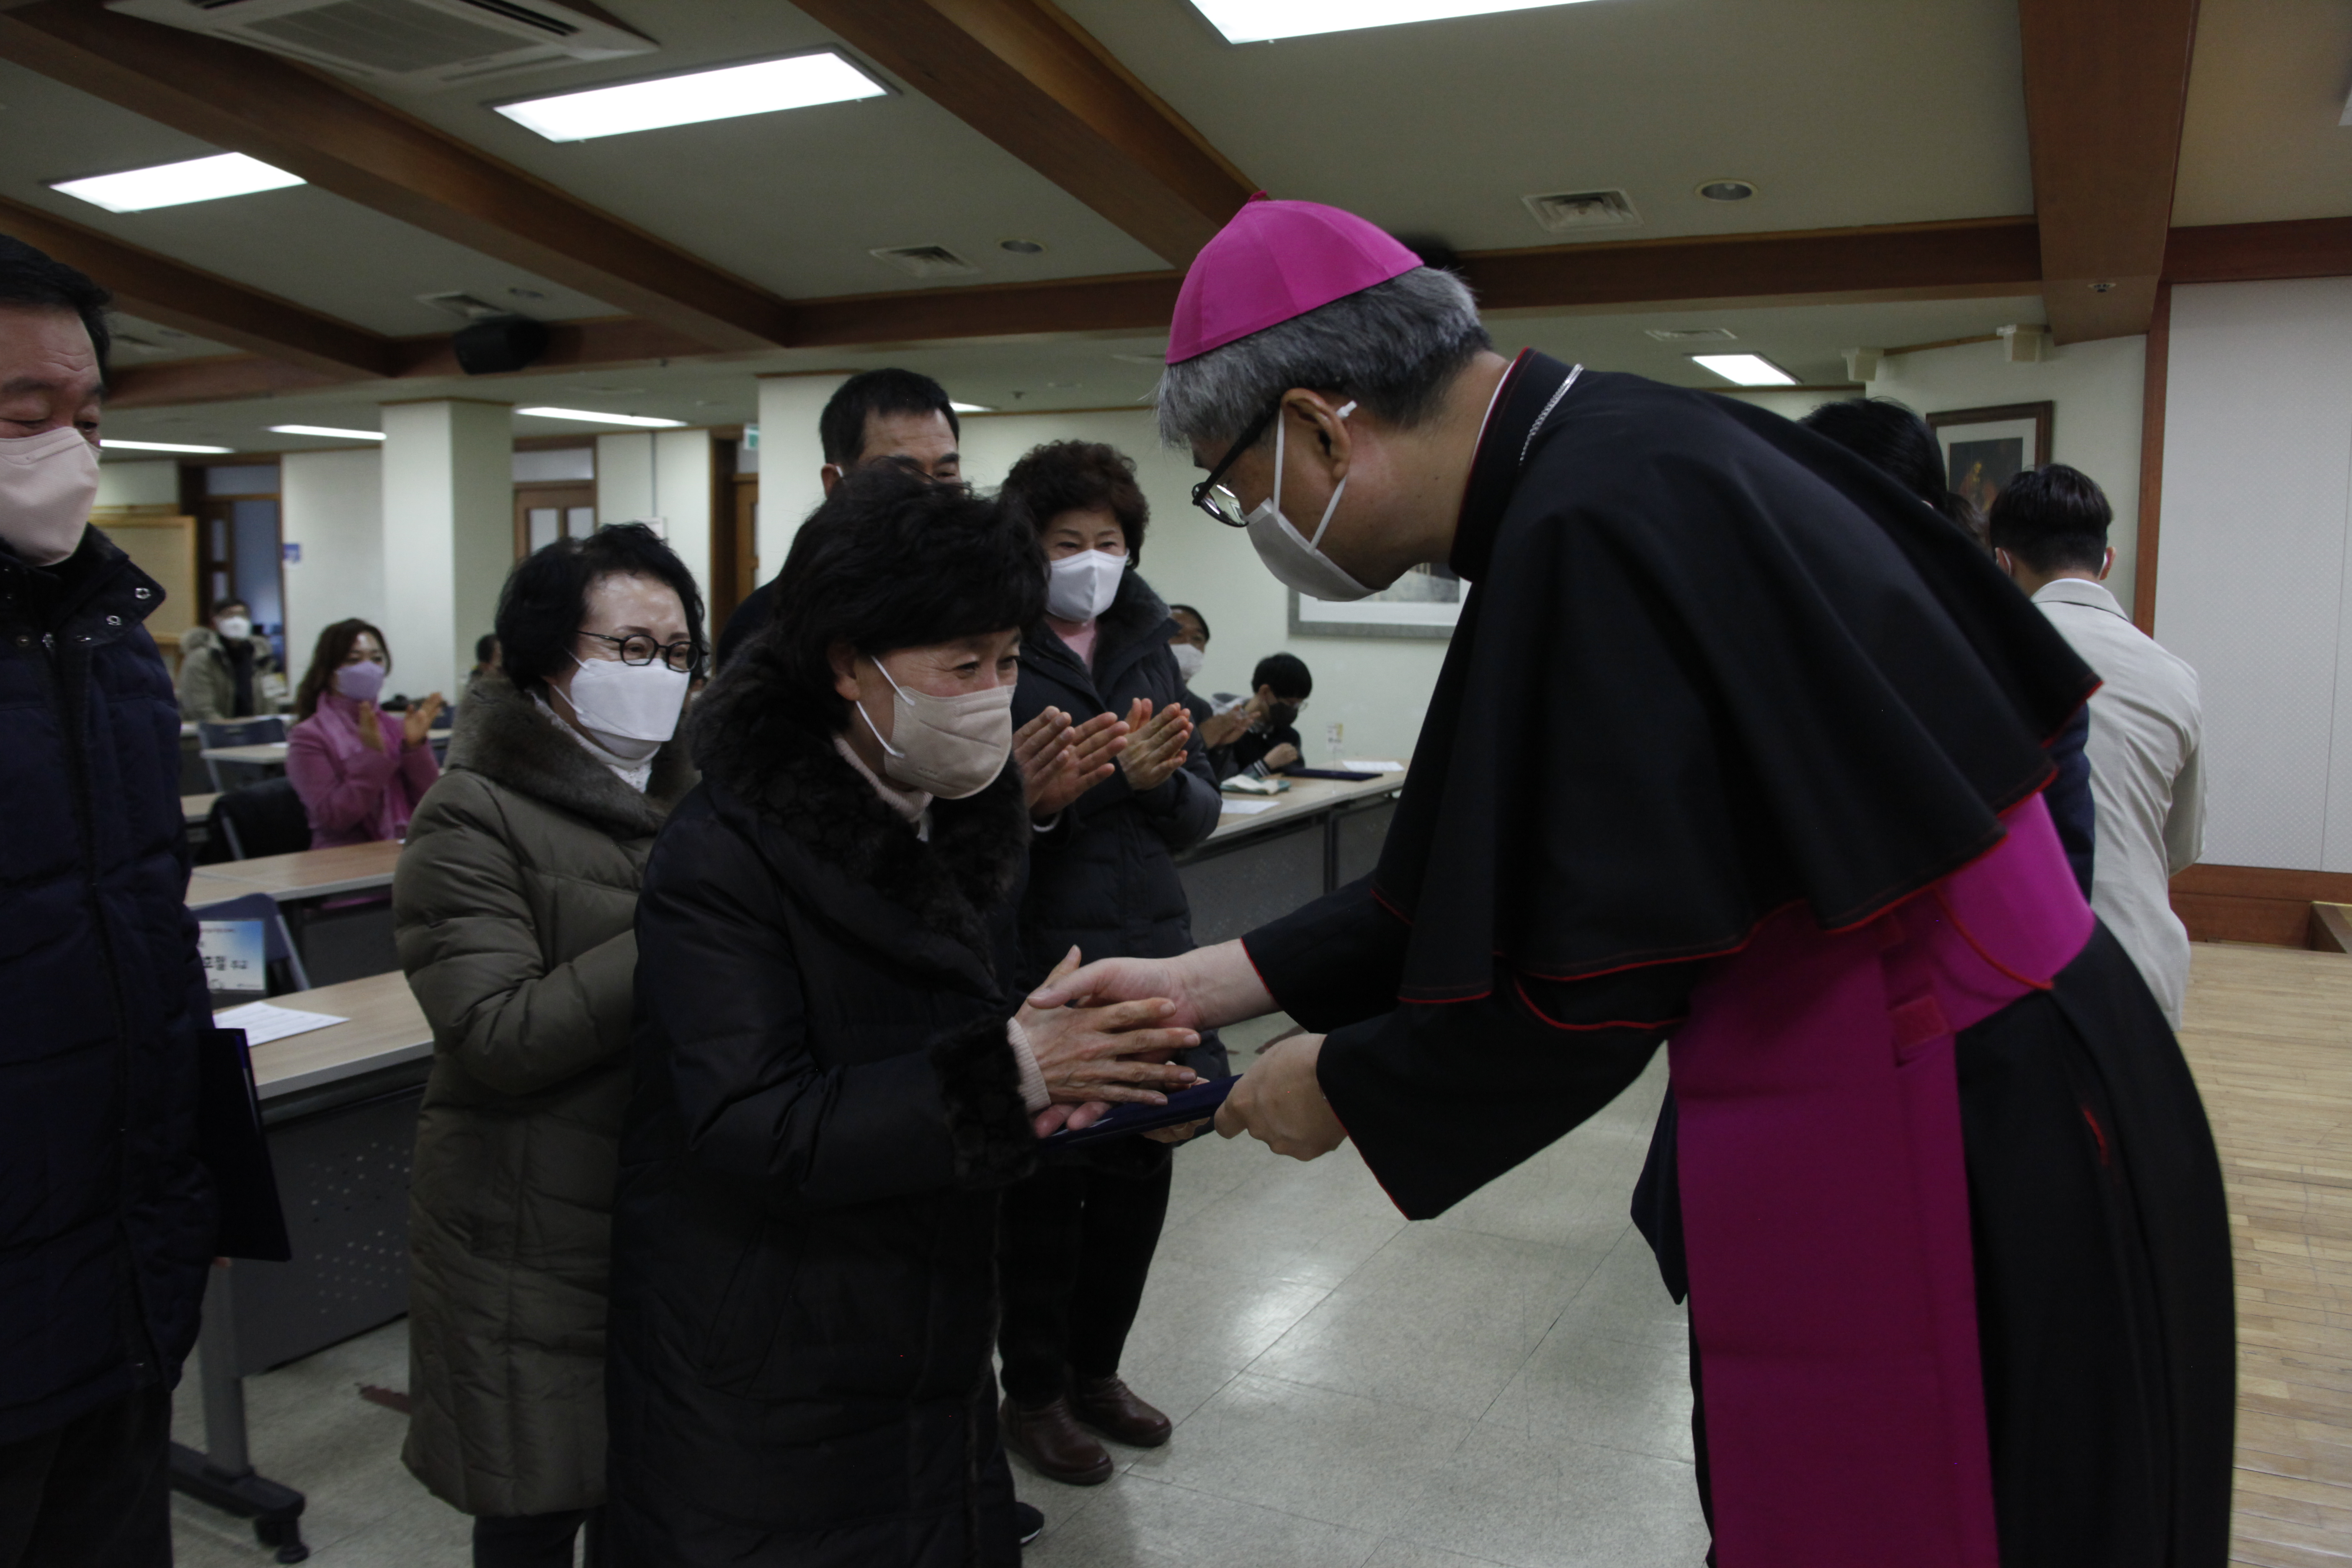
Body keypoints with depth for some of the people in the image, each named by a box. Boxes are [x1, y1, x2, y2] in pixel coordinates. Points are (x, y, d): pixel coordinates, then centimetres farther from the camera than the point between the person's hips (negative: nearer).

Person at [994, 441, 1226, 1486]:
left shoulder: (1147, 646, 10)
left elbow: (1201, 811, 9)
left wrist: (1165, 779, -13)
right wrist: (1111, 772, -24)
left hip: (1145, 948, 6)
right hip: (1036, 959, -5)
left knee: (1140, 1173, 13)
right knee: (1047, 1183, 6)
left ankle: (1095, 1369, 36)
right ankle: (1033, 1393, 28)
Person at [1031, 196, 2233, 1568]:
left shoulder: (1598, 527, -24)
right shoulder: (1607, 457, 6)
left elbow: (1592, 982, -21)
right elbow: (1502, 879, 9)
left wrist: (1341, 1086, -4)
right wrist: (1221, 979, 8)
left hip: (1960, 1166, -9)